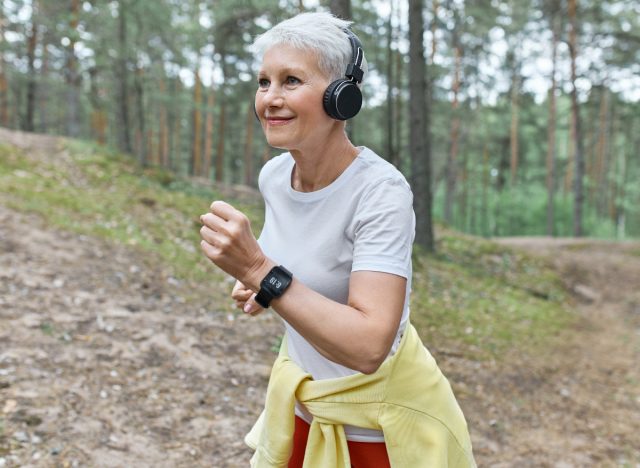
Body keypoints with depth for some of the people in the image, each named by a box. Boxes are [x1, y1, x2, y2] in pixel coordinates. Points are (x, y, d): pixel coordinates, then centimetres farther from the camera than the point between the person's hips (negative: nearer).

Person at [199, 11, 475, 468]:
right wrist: (258, 279, -4)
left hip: (381, 420, -6)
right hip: (303, 398, 6)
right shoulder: (273, 175, -6)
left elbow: (368, 347, -34)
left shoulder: (381, 191, -27)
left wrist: (261, 271, -38)